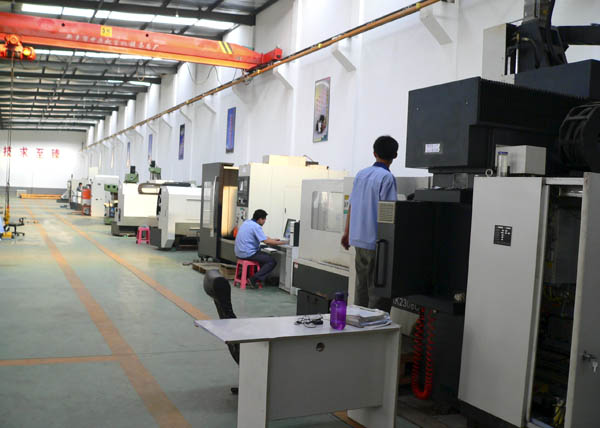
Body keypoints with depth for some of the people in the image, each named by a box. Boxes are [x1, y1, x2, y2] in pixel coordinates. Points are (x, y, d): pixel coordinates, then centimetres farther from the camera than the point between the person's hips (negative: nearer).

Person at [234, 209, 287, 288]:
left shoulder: (246, 222, 13)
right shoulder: (256, 226, -15)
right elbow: (267, 241, -20)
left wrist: (273, 240, 21)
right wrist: (281, 242, -8)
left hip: (239, 252, 10)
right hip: (248, 254, -10)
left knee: (264, 256, 28)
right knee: (272, 261, -7)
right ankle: (254, 279, -13)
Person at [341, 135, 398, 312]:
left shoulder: (360, 174, 10)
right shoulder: (387, 178, -11)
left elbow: (352, 205, 14)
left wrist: (347, 232, 23)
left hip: (359, 240, 7)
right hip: (376, 241, -7)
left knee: (361, 288, 15)